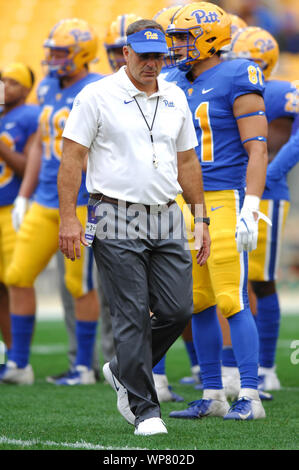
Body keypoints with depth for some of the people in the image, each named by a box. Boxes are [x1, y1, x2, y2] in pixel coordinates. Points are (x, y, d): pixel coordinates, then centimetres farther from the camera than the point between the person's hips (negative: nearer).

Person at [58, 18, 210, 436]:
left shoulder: (175, 99, 14)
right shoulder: (97, 96, -3)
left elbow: (187, 162, 20)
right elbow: (72, 158, -6)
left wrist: (201, 219, 15)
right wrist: (68, 218, -13)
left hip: (167, 221, 5)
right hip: (117, 222, -5)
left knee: (177, 310, -1)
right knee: (132, 316, -6)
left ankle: (123, 372, 24)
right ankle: (144, 409, 1)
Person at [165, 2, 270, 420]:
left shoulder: (237, 81, -9)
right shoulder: (176, 84, 14)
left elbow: (257, 149, -13)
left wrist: (250, 210, -20)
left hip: (226, 199, -8)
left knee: (231, 300, -10)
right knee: (198, 302, 8)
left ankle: (250, 397, -5)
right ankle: (213, 396, 16)